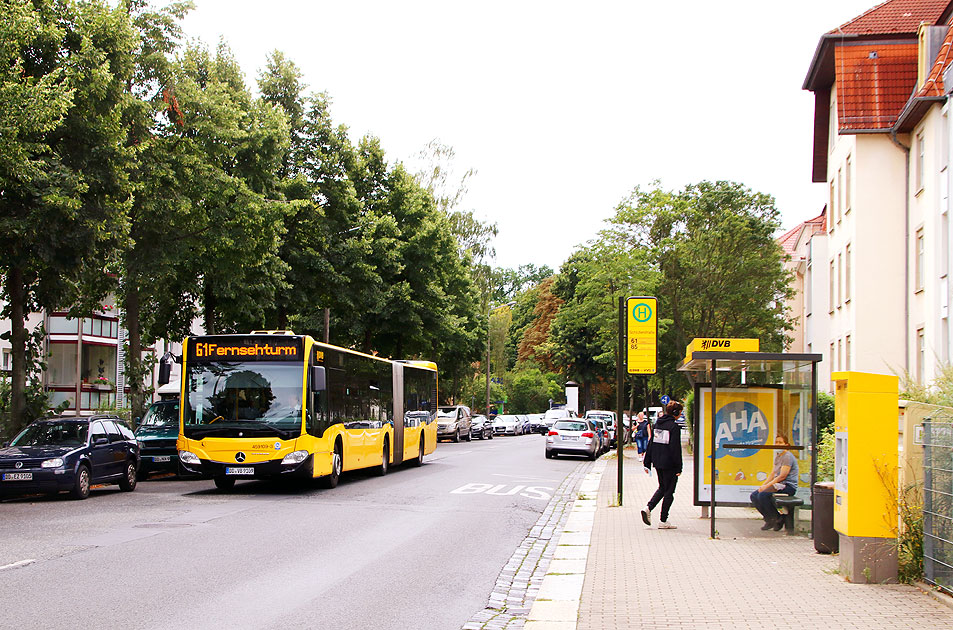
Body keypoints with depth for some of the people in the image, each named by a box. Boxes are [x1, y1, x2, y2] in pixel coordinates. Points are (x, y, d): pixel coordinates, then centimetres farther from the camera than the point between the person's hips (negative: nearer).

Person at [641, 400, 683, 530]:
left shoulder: (657, 423, 8)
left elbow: (651, 443, 10)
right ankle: (663, 521, 7)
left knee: (662, 487, 21)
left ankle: (648, 507, 1)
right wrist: (679, 467, -12)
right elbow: (676, 448, -16)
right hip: (669, 464, -7)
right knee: (669, 491, 4)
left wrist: (647, 463, 14)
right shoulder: (674, 427, -14)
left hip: (658, 463, 7)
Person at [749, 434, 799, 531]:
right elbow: (773, 474, 18)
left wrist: (767, 486, -19)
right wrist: (763, 485, 2)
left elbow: (782, 476, -19)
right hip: (779, 485, 10)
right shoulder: (778, 456, 18)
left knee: (763, 495, -29)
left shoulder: (788, 456, -12)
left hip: (789, 486, -10)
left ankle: (777, 519, -12)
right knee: (754, 495, -3)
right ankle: (769, 520, 5)